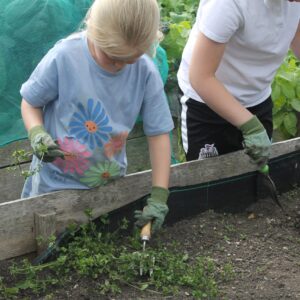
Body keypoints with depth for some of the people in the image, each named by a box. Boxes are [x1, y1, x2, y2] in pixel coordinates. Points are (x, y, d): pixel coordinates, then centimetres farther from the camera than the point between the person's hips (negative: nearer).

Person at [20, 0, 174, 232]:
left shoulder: (146, 73, -17)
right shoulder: (65, 56, -22)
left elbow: (159, 133, -9)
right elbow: (31, 102, -7)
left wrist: (159, 196, -13)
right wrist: (37, 133, -28)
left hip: (110, 183, 2)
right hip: (55, 181, -1)